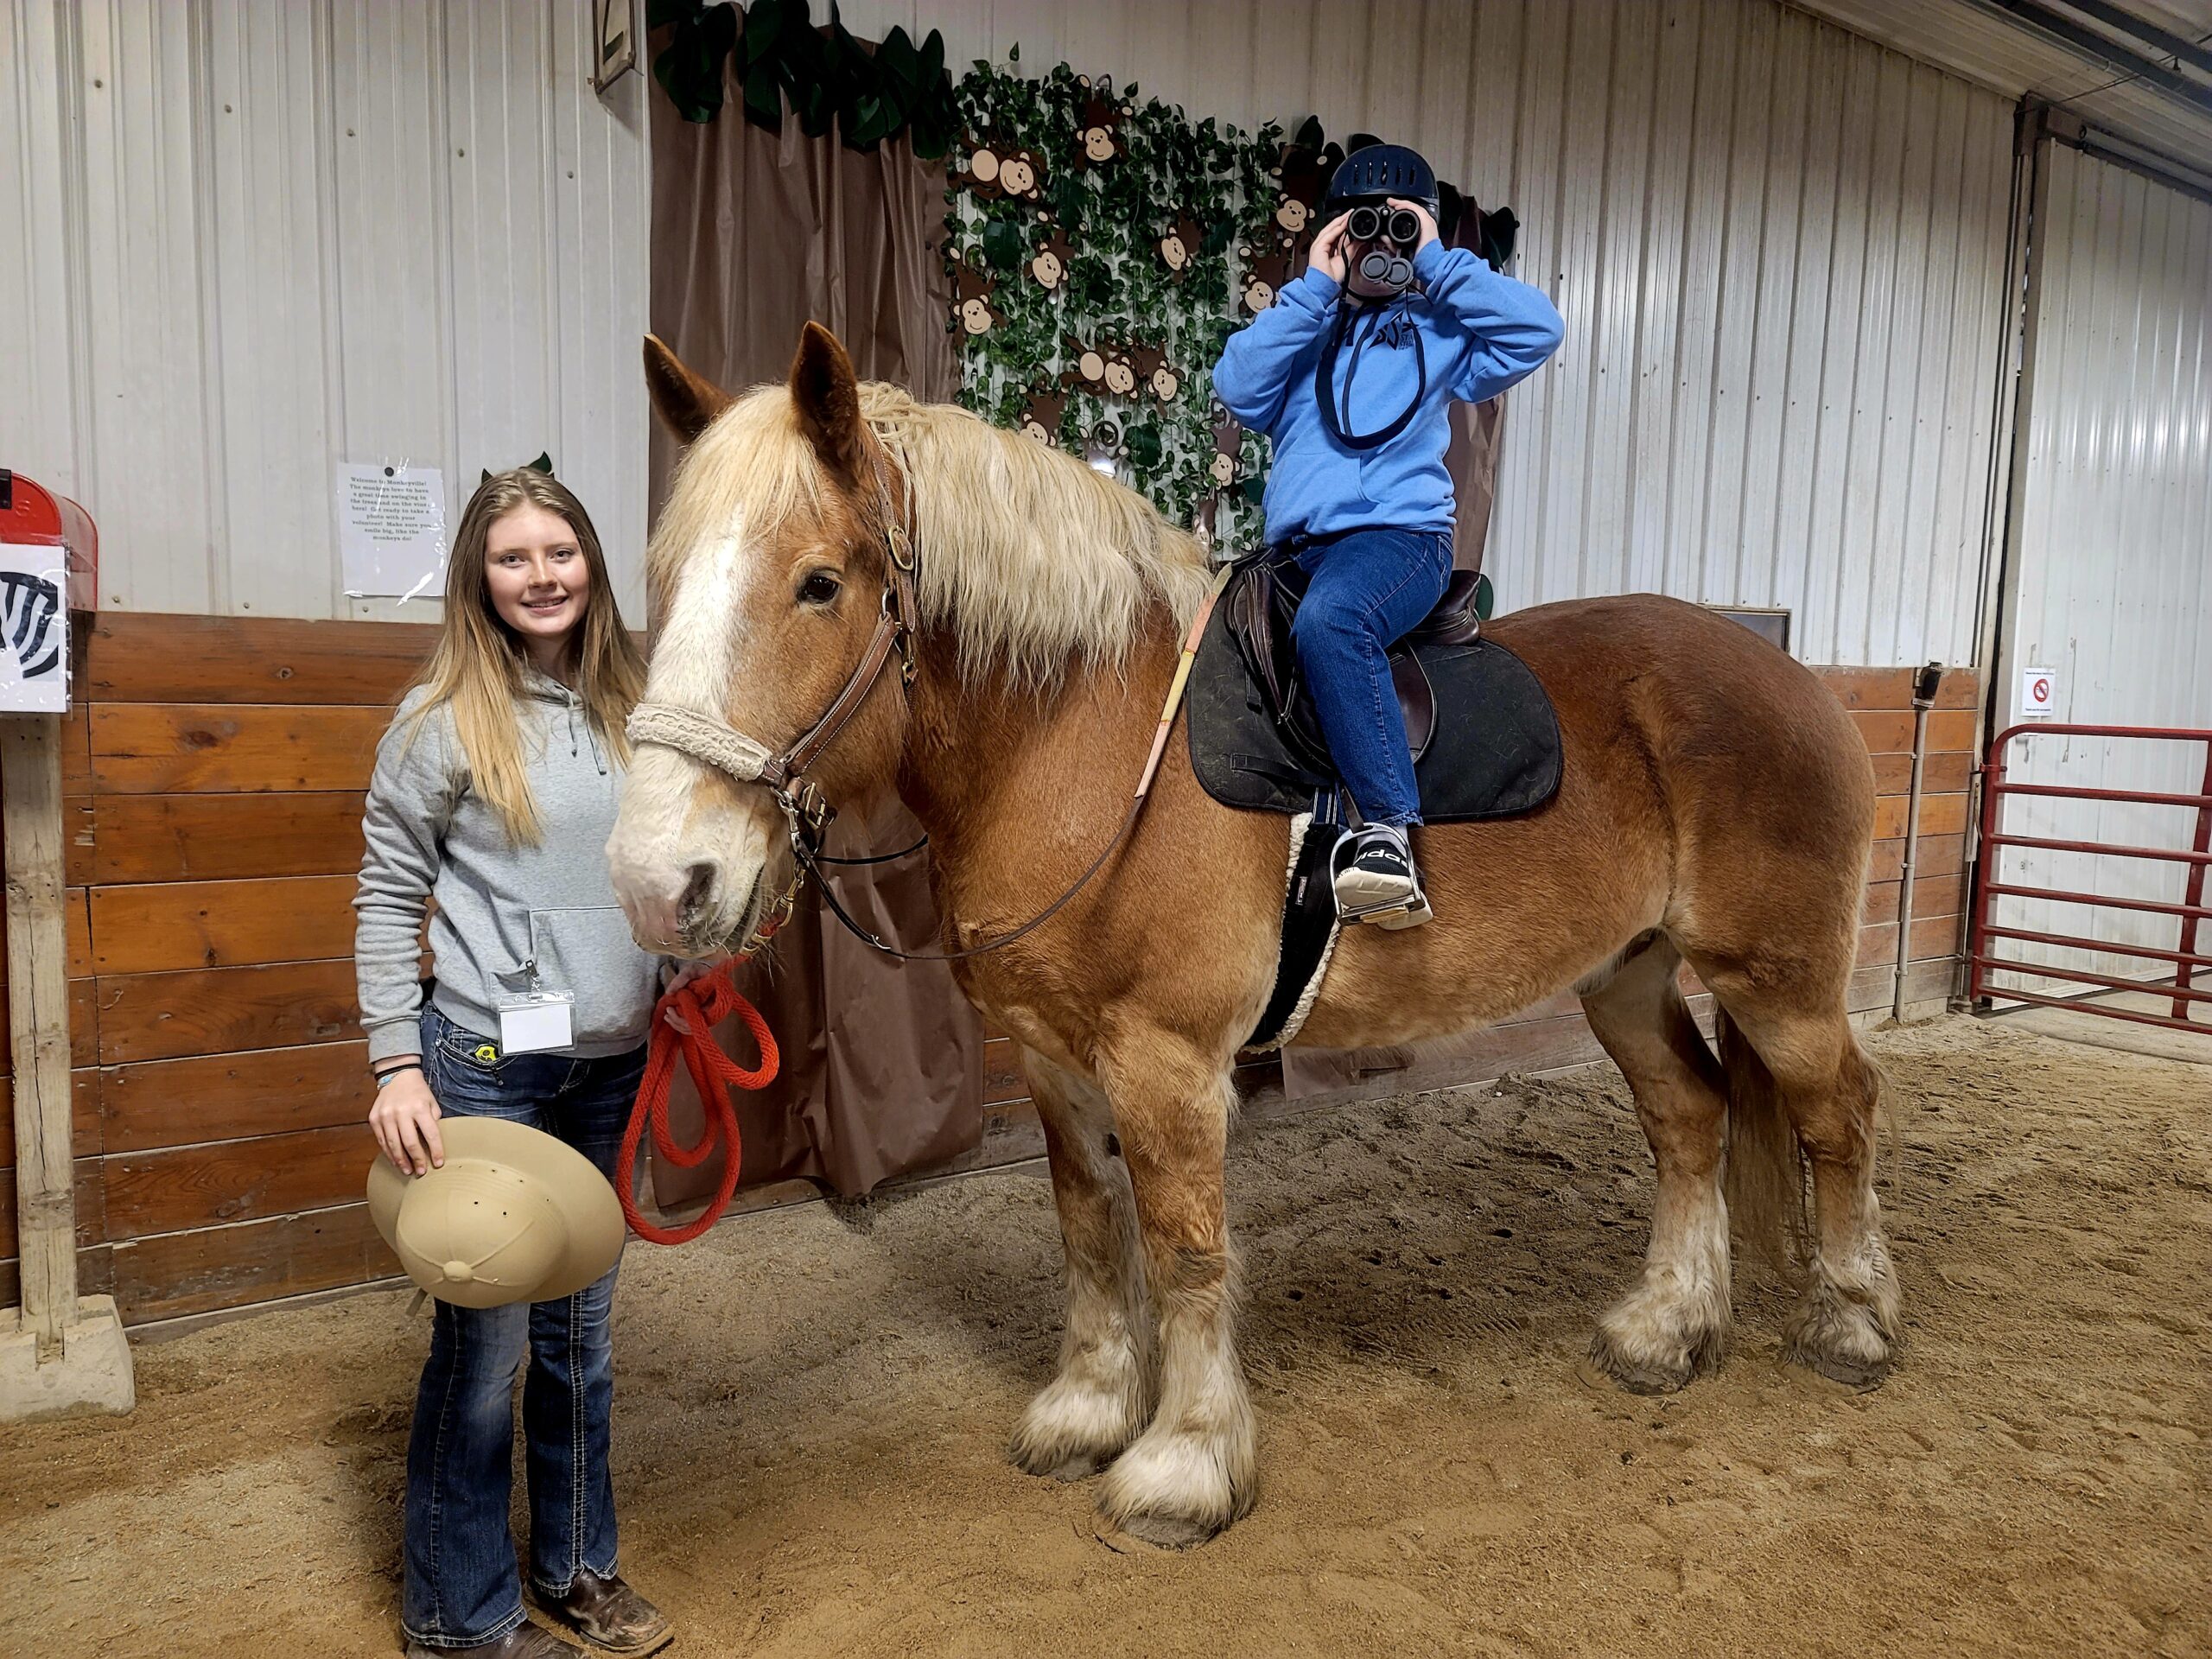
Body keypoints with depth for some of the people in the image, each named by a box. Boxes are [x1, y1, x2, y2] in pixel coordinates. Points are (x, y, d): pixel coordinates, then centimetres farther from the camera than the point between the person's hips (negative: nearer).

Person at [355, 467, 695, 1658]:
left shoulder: (626, 709, 7)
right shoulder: (444, 719, -7)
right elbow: (387, 897, -7)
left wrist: (688, 976, 5)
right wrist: (396, 1065, -13)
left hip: (613, 1061, 5)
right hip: (487, 1059, -5)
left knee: (579, 1326, 17)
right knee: (486, 1337, 3)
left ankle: (574, 1563, 35)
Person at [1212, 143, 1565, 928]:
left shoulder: (1438, 331, 18)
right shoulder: (1302, 327, 24)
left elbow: (1538, 328, 0)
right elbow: (1237, 386, 4)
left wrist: (1437, 263, 6)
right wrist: (1315, 288, 6)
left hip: (1399, 533, -5)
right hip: (1296, 546, 5)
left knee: (1329, 618, -37)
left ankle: (1389, 829, -42)